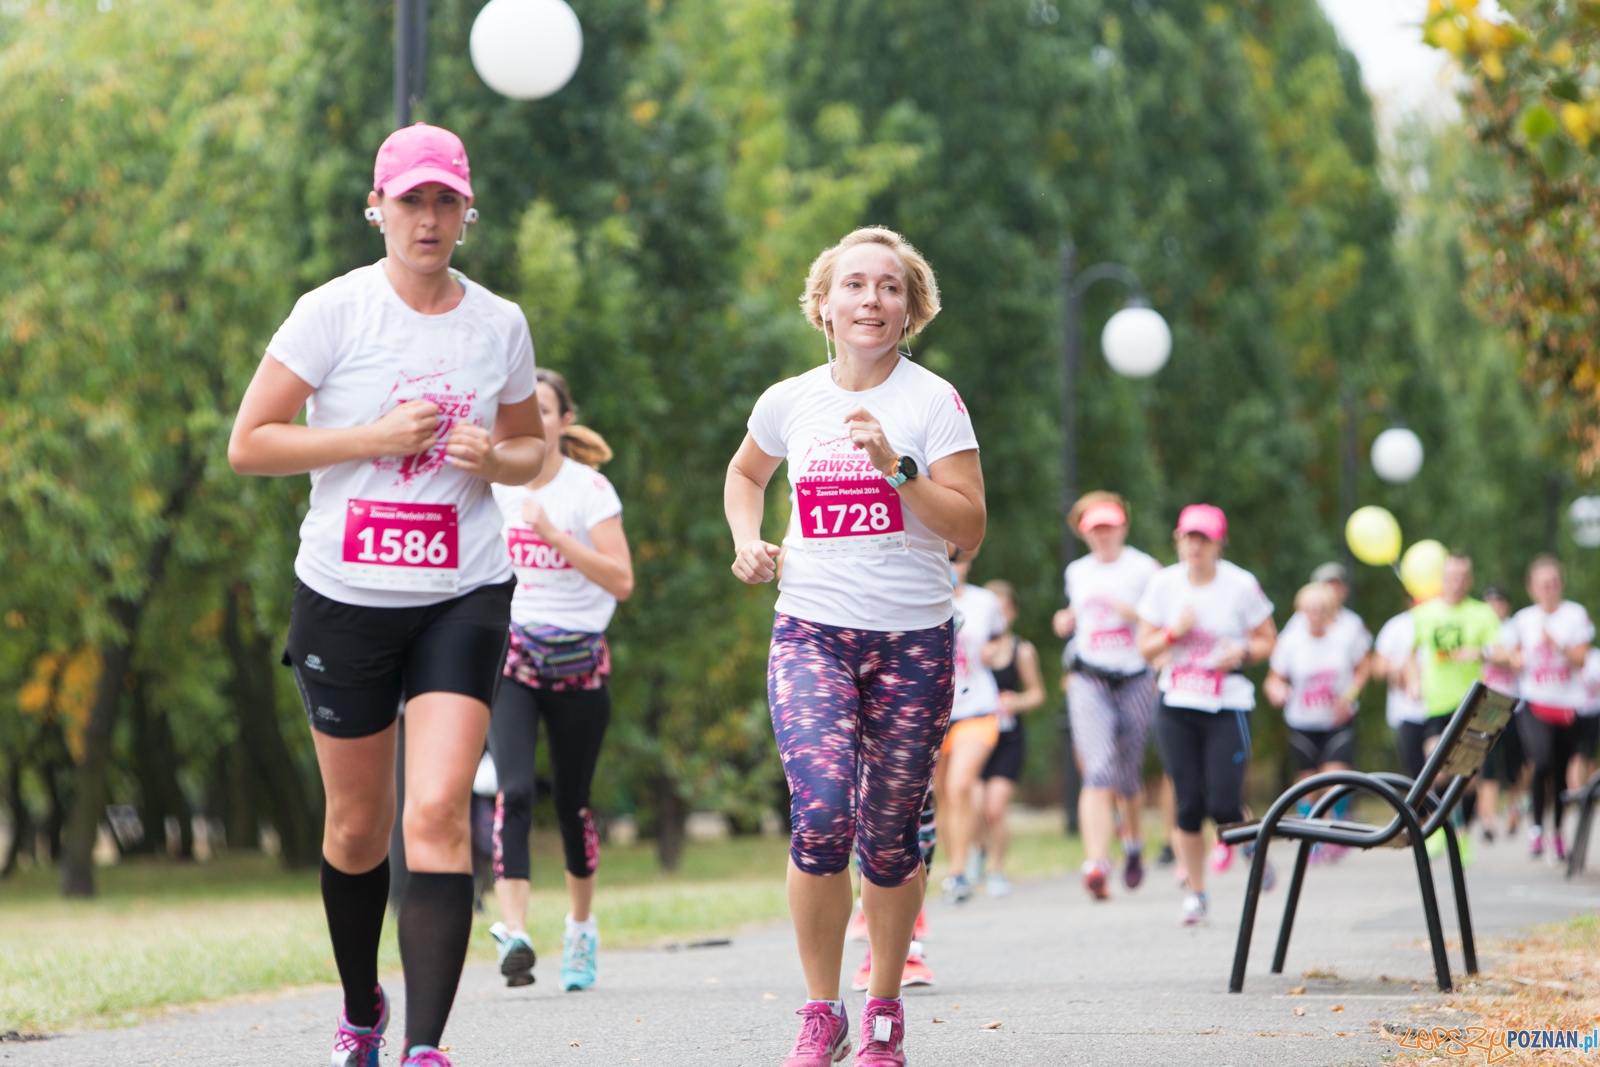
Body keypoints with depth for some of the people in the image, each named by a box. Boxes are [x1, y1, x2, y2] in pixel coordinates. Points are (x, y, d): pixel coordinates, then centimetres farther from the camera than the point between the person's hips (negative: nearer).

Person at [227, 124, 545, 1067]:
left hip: (464, 598, 0)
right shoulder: (332, 313, -5)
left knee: (439, 813, -16)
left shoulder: (501, 325, 4)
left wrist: (496, 457, -6)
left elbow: (532, 448, 18)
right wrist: (373, 437, -15)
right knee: (358, 827, 10)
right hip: (346, 598, 0)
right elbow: (248, 443, -5)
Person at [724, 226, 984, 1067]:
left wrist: (896, 465, -19)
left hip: (913, 640, -1)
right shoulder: (789, 402, 6)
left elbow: (968, 530, -7)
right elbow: (744, 473, 28)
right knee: (821, 816, -18)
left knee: (890, 834, 3)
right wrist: (747, 541, 10)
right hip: (811, 632, 1)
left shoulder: (932, 401, -2)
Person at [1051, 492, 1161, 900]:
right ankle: (1096, 864, -28)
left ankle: (1134, 845, 39)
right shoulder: (1077, 572, 13)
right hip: (1088, 681, 1)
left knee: (1129, 774, 9)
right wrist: (1066, 621, 8)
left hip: (1135, 679, -1)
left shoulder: (1145, 569, 0)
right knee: (1100, 770, -17)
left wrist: (1138, 615, -17)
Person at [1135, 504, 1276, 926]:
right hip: (1176, 705, 2)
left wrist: (1242, 653, -15)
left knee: (1223, 805, -11)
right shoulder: (1164, 584, 1)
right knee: (1189, 803, -2)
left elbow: (1267, 640, 5)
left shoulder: (1241, 585, -5)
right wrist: (1173, 632, -14)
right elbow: (1145, 648, 5)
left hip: (1227, 705, -2)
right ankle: (1194, 892, 13)